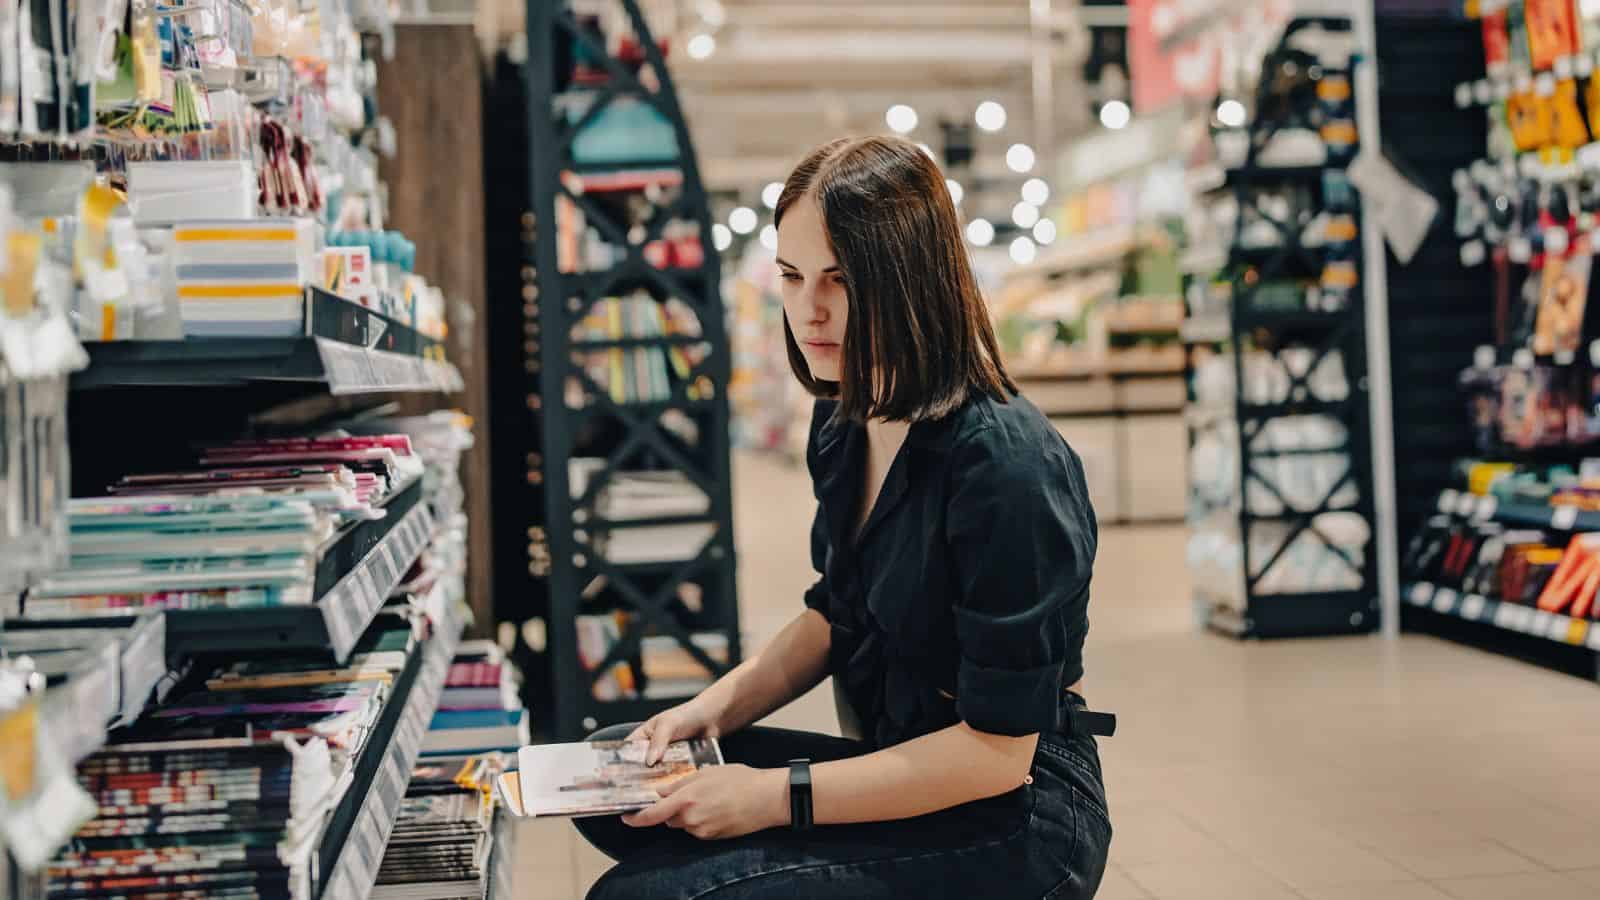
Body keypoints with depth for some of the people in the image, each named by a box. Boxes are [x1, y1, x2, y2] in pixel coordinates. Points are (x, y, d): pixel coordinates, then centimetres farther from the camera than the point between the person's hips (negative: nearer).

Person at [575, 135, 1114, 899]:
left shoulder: (1005, 468, -23)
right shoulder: (844, 422, 3)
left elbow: (997, 750, -22)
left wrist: (777, 797, -20)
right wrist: (717, 707, 1)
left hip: (1011, 821, -8)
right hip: (894, 767, 8)